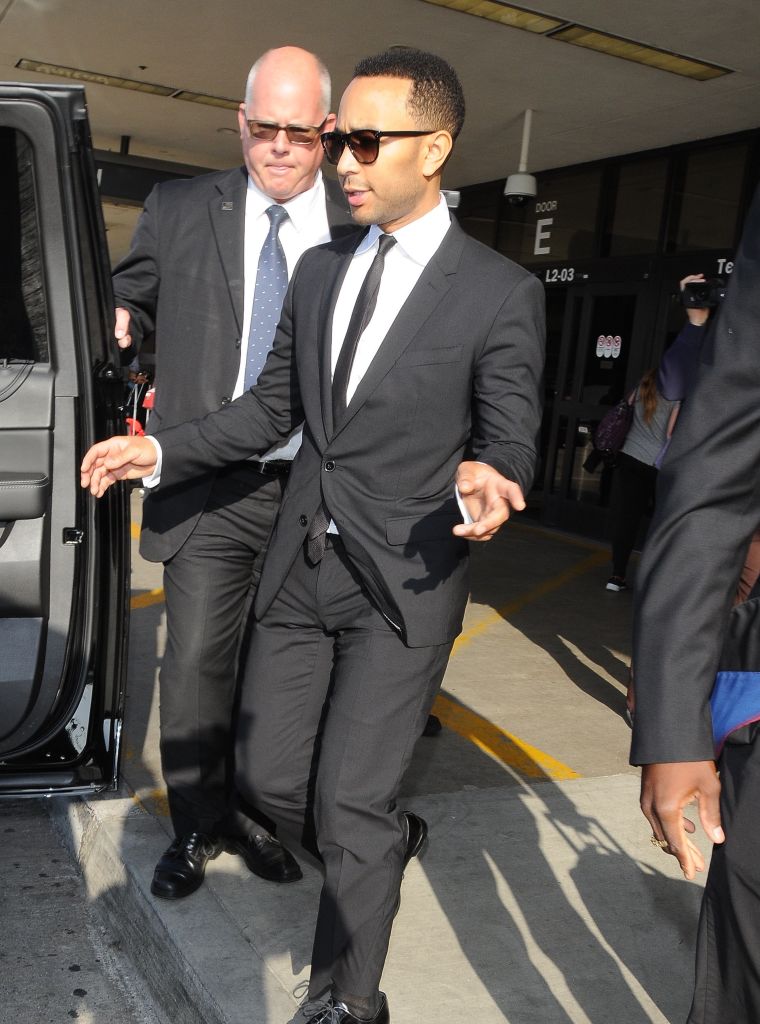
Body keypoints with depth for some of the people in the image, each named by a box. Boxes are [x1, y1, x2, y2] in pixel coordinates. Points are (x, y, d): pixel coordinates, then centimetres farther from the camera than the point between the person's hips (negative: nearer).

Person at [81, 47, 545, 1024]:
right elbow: (273, 405, 14)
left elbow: (509, 440, -4)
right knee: (269, 779, 12)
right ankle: (387, 836, 44)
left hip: (402, 585, -5)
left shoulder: (501, 293, -8)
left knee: (349, 809, -2)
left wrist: (487, 479, -28)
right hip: (299, 569, 6)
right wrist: (160, 450, 4)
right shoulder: (319, 269, 9)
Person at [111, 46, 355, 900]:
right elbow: (132, 295, 19)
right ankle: (197, 824, 28)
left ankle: (254, 813, 35)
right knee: (194, 666, 4)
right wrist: (122, 319, -1)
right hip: (211, 491, 1)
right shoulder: (179, 210, 5)